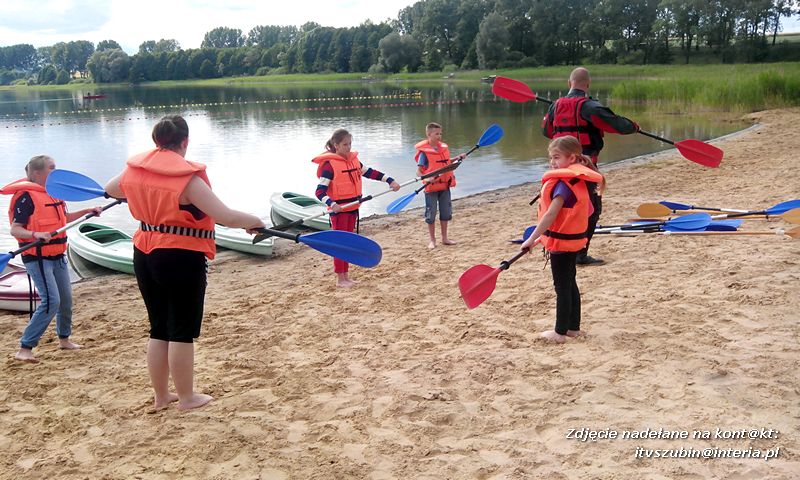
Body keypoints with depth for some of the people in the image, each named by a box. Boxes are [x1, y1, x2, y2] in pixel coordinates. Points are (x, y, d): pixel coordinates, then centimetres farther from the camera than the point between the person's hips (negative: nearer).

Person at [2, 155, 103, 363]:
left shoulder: (53, 192, 9)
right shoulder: (26, 196, -15)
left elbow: (64, 218, 27)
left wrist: (88, 211, 20)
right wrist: (35, 235, -36)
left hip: (58, 256, 8)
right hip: (37, 258, -8)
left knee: (66, 299, 14)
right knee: (51, 301, -16)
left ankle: (64, 339, 34)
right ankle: (24, 349, -8)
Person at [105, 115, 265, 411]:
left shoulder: (136, 170, 1)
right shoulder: (188, 178, -18)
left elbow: (110, 189, 24)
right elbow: (226, 217, -23)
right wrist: (253, 221, -4)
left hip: (145, 256, 6)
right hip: (181, 259, -6)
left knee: (159, 329, 17)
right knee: (182, 331, 7)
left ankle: (161, 396, 28)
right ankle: (186, 397, 20)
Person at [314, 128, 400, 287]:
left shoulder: (353, 160, 7)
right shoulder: (330, 164, -14)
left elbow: (370, 173, 13)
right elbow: (320, 192, -18)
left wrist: (390, 181, 5)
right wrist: (332, 204, -33)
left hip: (352, 208, 7)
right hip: (339, 209, -7)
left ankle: (345, 275, 23)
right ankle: (340, 279, 8)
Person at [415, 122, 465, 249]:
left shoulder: (444, 147, 5)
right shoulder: (424, 152, -13)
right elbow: (419, 171, -13)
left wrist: (457, 158, 8)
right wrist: (426, 178, -30)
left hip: (445, 185, 6)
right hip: (431, 187, -6)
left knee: (446, 213, 13)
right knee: (431, 215, 4)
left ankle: (444, 238, 26)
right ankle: (432, 240, 17)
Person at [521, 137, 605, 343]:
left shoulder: (564, 182, -21)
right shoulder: (577, 179, 7)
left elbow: (551, 214, -27)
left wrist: (532, 238, -25)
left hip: (561, 240, -9)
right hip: (573, 238, 9)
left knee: (562, 286, 0)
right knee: (570, 283, 17)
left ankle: (560, 332, 9)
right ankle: (573, 327, 27)